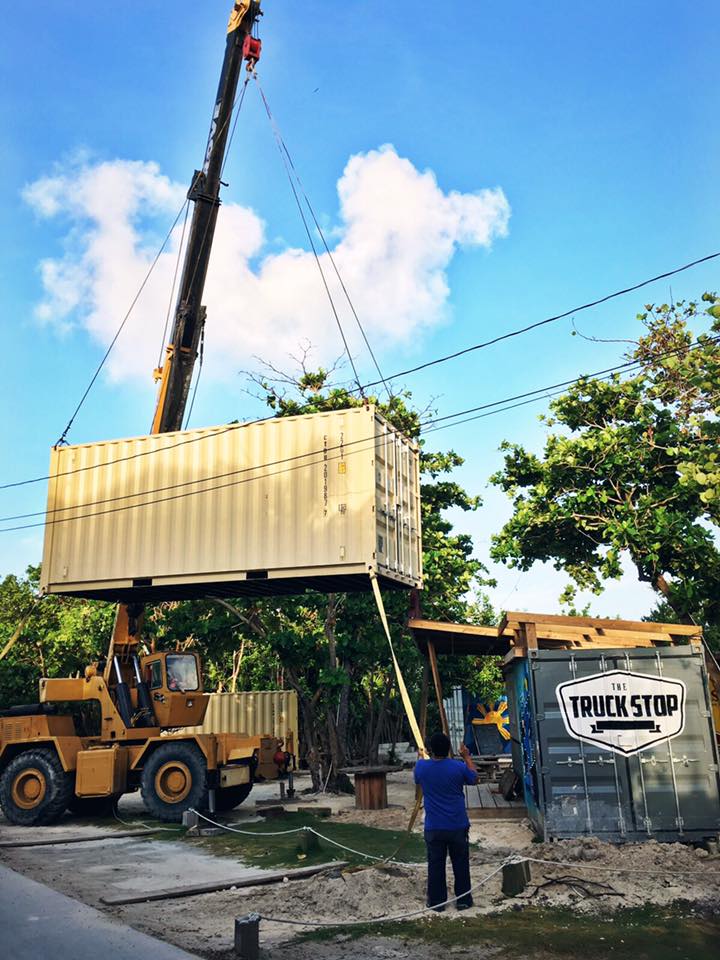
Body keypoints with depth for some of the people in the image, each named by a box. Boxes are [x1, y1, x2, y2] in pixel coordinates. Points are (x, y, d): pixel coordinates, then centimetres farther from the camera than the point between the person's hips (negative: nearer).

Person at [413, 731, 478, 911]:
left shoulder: (421, 767, -9)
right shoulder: (458, 767, -14)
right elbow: (474, 779, 8)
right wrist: (467, 757, 16)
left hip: (433, 828, 0)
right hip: (458, 827, 0)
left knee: (435, 865, 12)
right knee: (460, 864, 14)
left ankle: (436, 901, 19)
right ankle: (463, 900, 23)